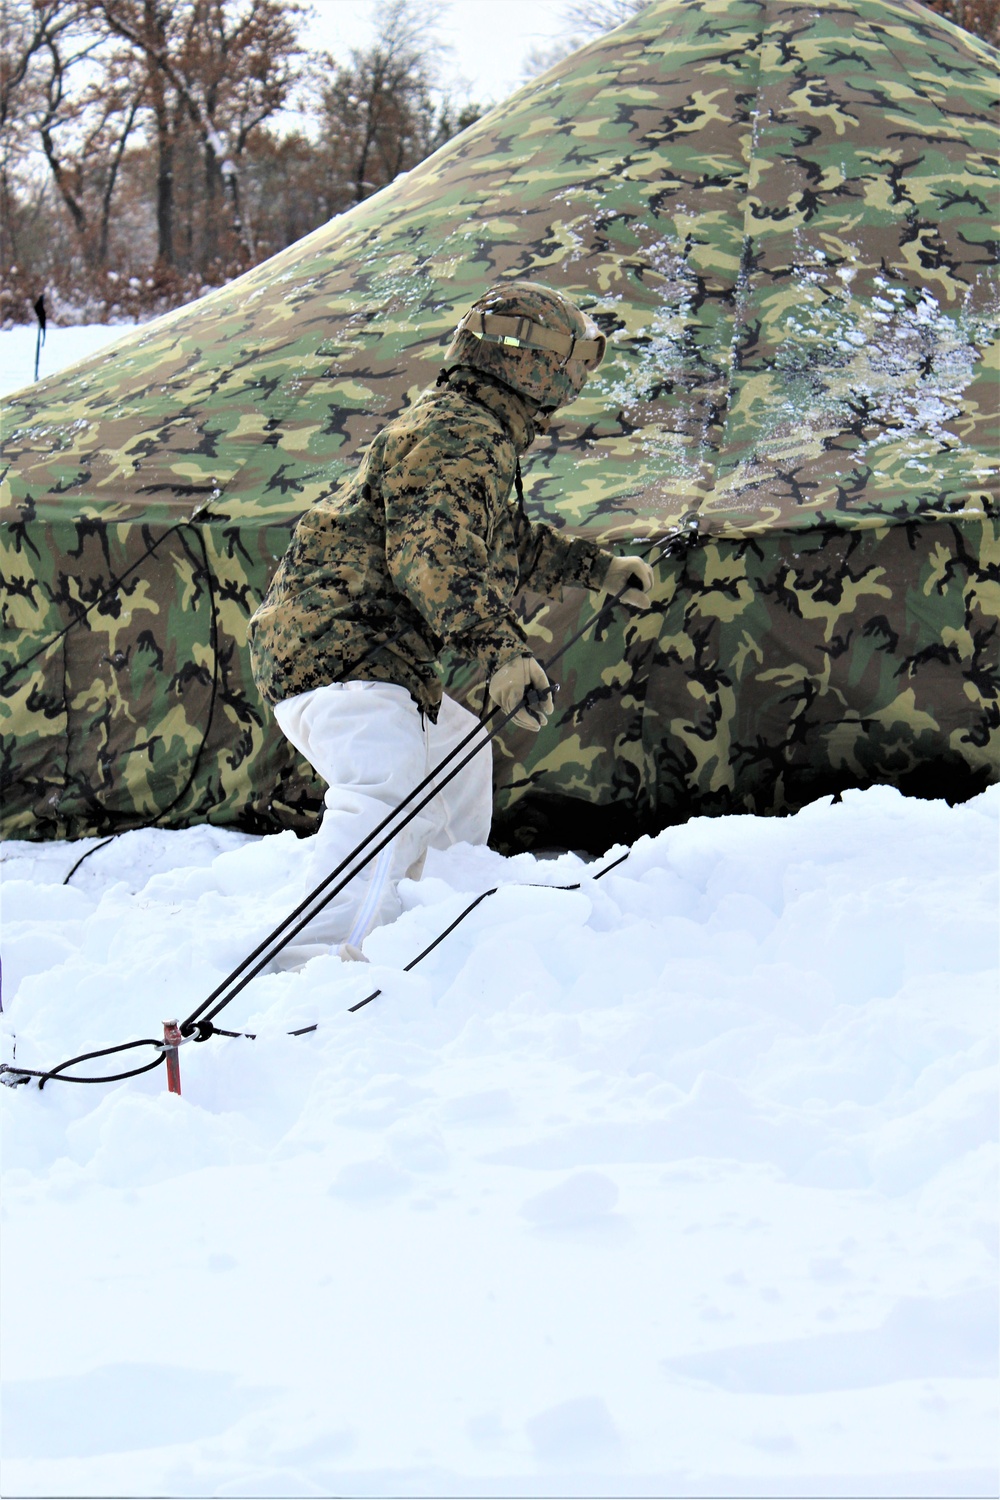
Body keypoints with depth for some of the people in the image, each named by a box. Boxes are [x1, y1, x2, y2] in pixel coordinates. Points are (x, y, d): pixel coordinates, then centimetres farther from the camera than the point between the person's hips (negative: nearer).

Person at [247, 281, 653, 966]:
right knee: (385, 790, -32)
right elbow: (433, 554, -29)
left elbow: (506, 540, 42)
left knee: (457, 751, 31)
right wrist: (499, 648, -38)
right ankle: (322, 956, -48)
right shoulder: (464, 437, -12)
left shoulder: (458, 427, 24)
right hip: (338, 650, -11)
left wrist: (599, 567, 50)